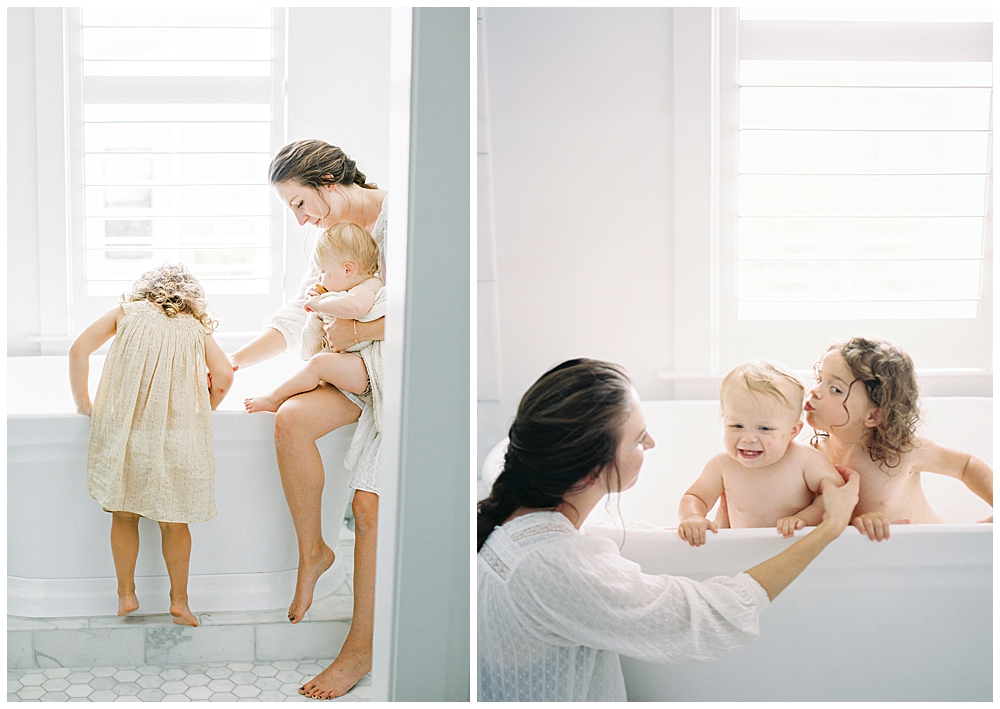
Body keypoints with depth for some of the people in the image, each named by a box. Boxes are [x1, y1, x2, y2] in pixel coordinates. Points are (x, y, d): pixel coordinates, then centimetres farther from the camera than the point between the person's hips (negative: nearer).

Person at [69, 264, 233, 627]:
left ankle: (126, 594, 22)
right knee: (174, 519, 11)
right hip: (179, 430, 0)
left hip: (123, 427, 0)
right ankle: (179, 600, 18)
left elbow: (79, 349, 7)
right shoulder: (198, 328, 18)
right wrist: (204, 409, 21)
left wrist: (84, 403, 16)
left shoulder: (126, 311, 17)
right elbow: (223, 375, 4)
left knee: (124, 512, 15)